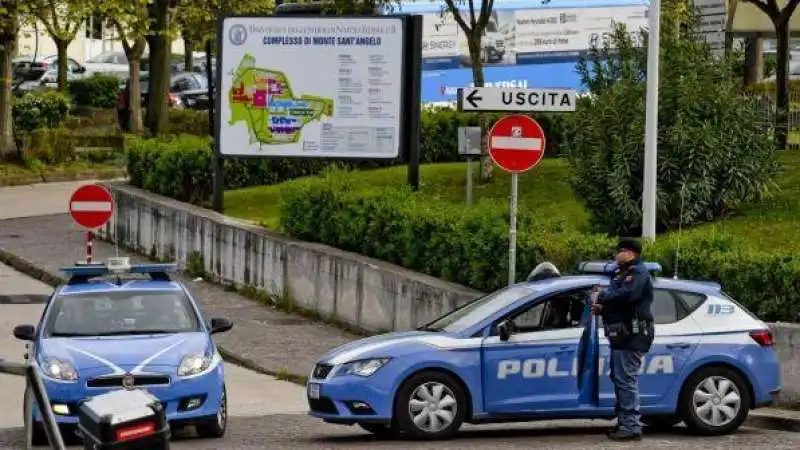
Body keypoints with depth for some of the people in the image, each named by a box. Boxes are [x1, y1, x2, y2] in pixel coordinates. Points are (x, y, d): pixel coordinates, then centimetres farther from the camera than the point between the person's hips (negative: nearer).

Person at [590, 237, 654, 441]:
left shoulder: (638, 272, -11)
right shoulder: (622, 274, 24)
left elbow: (627, 295, -28)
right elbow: (616, 299, 25)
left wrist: (601, 297, -16)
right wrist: (601, 307, 4)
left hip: (633, 335, -11)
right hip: (622, 335, 11)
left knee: (626, 379, -13)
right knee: (619, 379, 16)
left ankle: (631, 426, -14)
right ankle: (624, 423, 23)